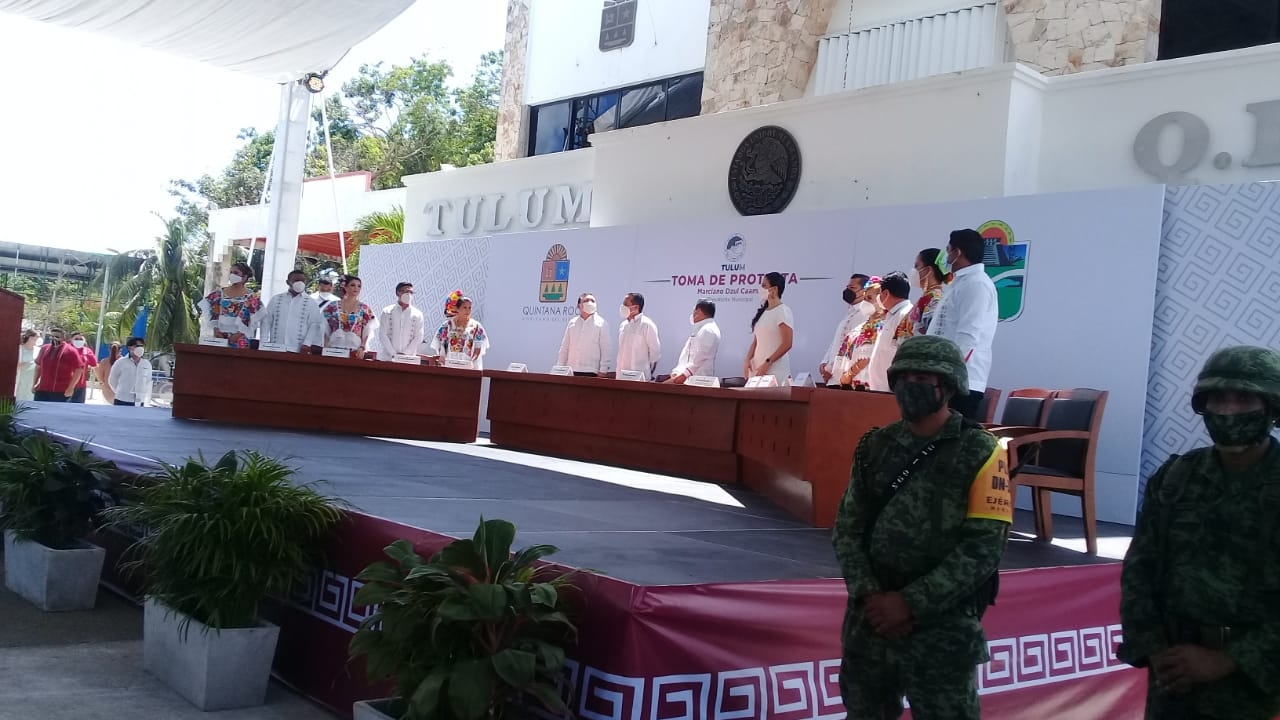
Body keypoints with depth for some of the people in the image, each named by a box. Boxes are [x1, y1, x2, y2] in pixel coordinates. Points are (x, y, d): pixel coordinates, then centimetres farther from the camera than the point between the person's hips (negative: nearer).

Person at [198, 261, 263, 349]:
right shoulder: (220, 293, 11)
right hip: (220, 336, 3)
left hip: (239, 339, -3)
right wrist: (215, 328, -2)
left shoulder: (251, 297, 0)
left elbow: (254, 320, -6)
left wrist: (240, 333, -13)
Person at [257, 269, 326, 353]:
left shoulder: (311, 303, 6)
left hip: (298, 351, -2)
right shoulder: (276, 299, 13)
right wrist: (264, 342, 2)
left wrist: (307, 344, -14)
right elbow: (266, 321, 12)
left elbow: (315, 324, -1)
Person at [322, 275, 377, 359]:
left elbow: (367, 333, 6)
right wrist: (326, 348, -1)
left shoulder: (364, 309, 8)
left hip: (355, 351, 0)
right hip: (334, 349, 0)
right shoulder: (333, 306, 9)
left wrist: (362, 348, -8)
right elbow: (326, 330, 9)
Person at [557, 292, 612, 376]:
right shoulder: (572, 323, 14)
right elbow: (564, 348, 17)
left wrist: (602, 371, -7)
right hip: (571, 371, 4)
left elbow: (606, 350, -1)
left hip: (591, 372, -4)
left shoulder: (601, 323, 2)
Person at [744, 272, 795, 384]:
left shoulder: (783, 311, -6)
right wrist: (748, 360, -1)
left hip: (775, 371, -7)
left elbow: (787, 344, -14)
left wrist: (767, 363, -19)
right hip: (756, 369, 7)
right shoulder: (762, 312, 16)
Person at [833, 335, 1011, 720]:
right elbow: (847, 529, 5)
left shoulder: (979, 452, -6)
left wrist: (911, 603, -16)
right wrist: (868, 595, -10)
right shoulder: (874, 447, 7)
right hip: (870, 618, 4)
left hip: (942, 627, -4)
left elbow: (982, 548, -13)